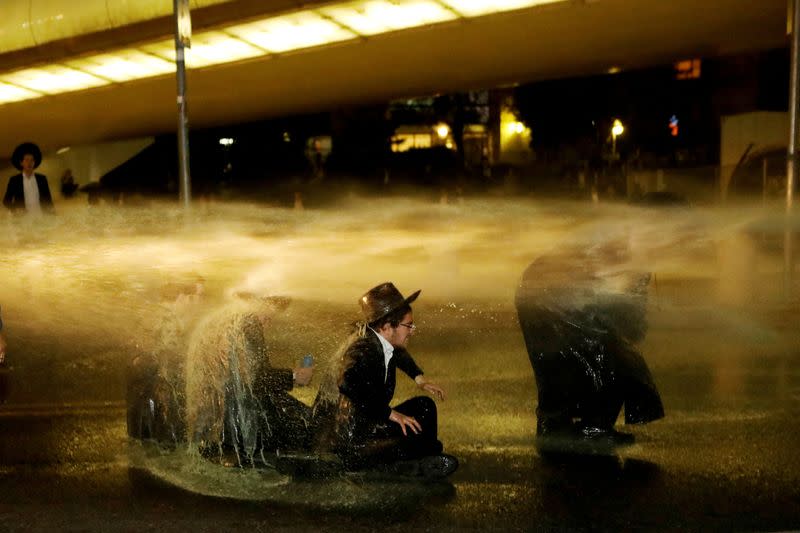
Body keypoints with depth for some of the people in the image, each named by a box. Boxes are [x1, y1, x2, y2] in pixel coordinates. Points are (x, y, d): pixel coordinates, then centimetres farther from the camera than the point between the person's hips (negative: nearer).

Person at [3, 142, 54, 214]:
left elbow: (48, 198, 11)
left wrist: (50, 211, -5)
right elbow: (6, 200, 7)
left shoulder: (42, 178, 10)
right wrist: (14, 209, -11)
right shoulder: (14, 180, 6)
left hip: (41, 215, 1)